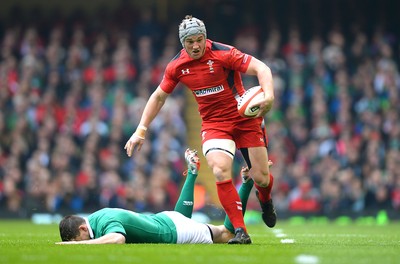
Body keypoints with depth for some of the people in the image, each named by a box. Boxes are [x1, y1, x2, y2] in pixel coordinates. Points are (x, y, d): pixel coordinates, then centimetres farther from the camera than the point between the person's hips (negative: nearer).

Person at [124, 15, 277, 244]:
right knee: (220, 172, -24)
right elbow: (159, 96, 11)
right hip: (213, 123, 2)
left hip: (245, 118, -2)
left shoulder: (223, 53, -17)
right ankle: (240, 231, -18)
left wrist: (268, 95, -41)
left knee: (261, 178, -2)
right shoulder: (177, 66, -3)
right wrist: (141, 130, 6)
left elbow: (261, 68, -22)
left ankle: (265, 200, 38)